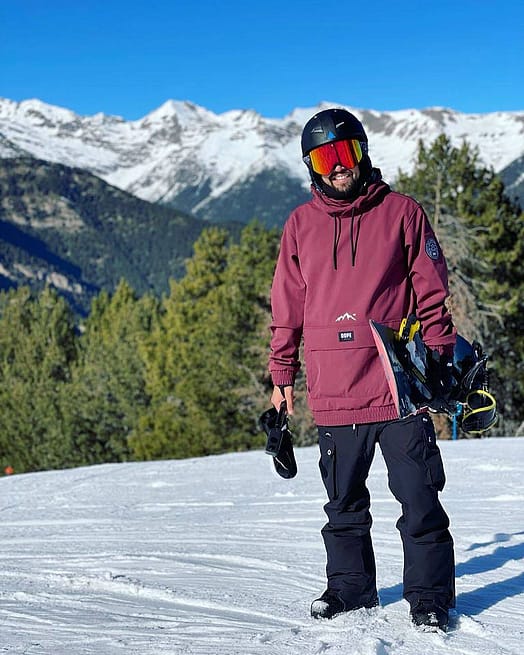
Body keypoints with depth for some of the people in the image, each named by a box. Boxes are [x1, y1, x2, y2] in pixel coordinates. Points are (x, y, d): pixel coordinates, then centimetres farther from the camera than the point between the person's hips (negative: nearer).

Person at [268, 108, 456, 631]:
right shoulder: (301, 224, 9)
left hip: (399, 388, -2)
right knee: (344, 504, 13)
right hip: (333, 393, 2)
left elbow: (432, 293, 5)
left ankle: (430, 595, 16)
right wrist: (282, 376, 13)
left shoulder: (402, 212, 3)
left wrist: (439, 361, 0)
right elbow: (287, 307, 14)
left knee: (419, 499, 2)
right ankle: (350, 588, 29)